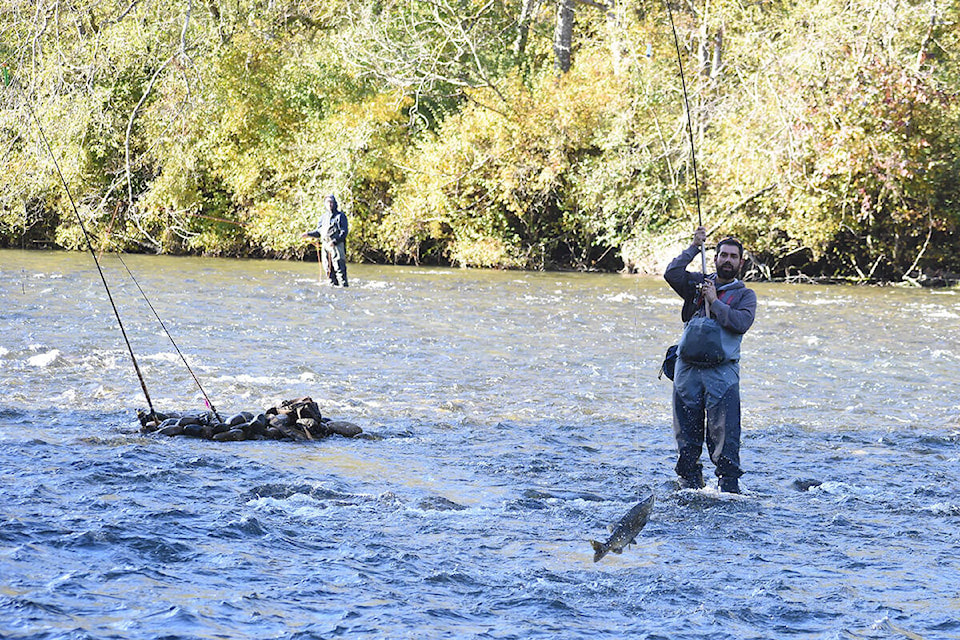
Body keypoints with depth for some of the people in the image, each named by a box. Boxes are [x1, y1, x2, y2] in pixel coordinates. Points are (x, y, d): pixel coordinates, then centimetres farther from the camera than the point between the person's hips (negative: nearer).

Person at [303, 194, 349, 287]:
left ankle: (343, 285, -16)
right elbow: (318, 232, 22)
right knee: (328, 268, 5)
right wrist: (308, 234, 4)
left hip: (337, 245, -6)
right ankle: (334, 285, 11)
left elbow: (344, 232, -7)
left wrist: (334, 241, -19)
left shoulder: (340, 216, 0)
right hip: (325, 246, 6)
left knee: (339, 268, -14)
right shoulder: (323, 217, 19)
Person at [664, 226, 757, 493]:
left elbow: (742, 322, -7)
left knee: (724, 434, -10)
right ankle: (689, 486, 12)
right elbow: (671, 274, 0)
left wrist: (715, 303, -9)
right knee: (687, 432, 5)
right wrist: (694, 247, 0)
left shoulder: (744, 295, 11)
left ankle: (729, 486, -8)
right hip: (688, 368, 3)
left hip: (722, 370, -2)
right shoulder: (697, 283, 17)